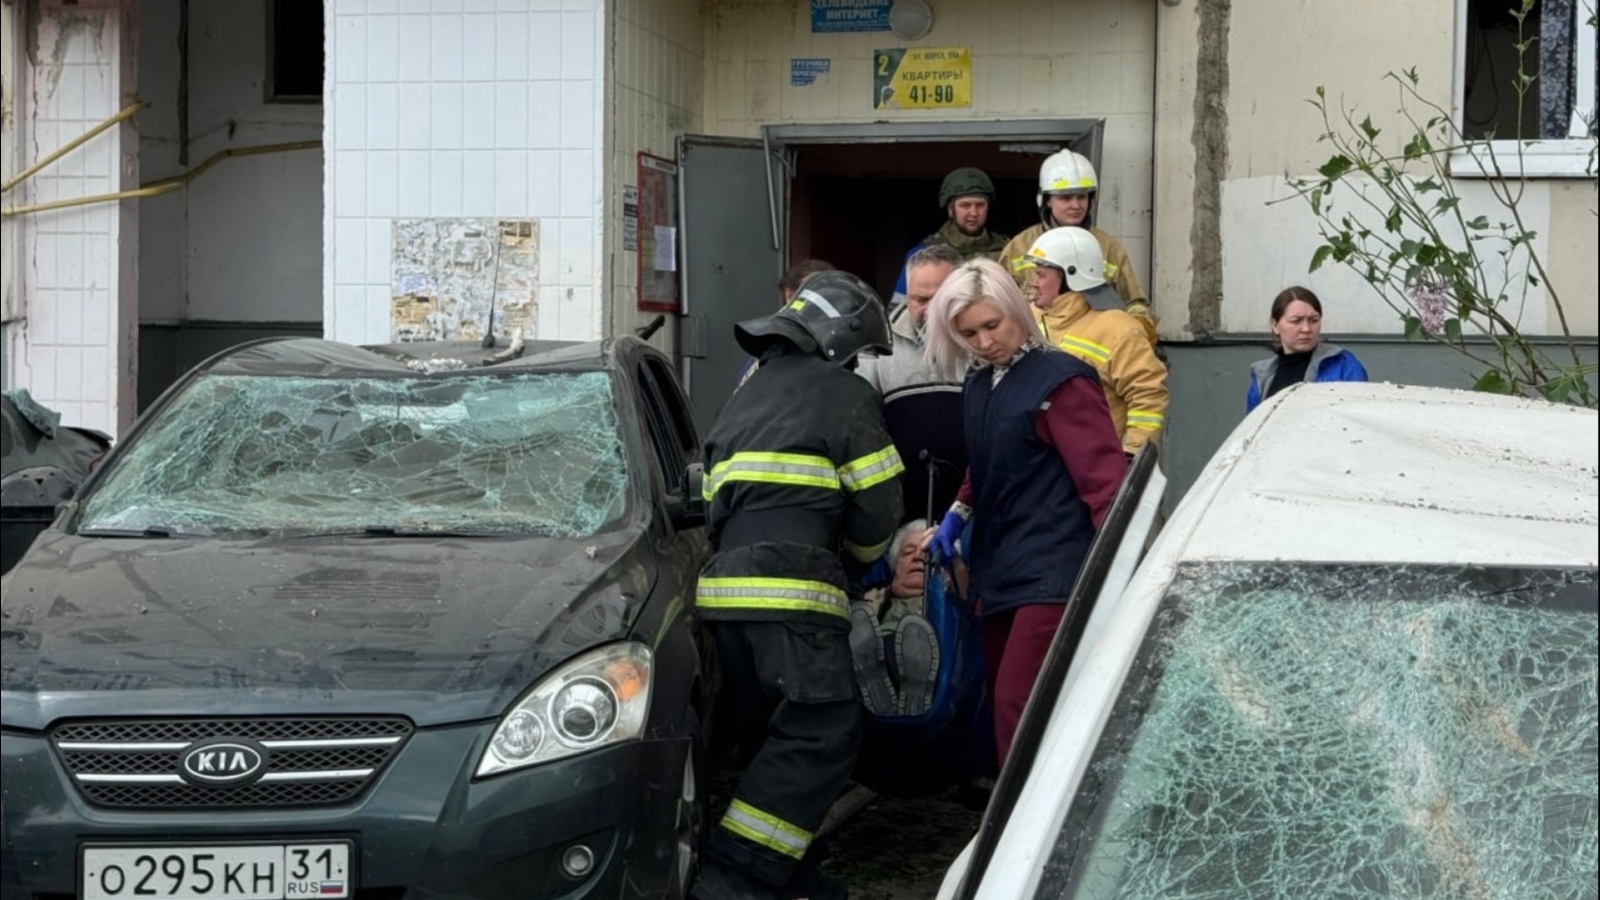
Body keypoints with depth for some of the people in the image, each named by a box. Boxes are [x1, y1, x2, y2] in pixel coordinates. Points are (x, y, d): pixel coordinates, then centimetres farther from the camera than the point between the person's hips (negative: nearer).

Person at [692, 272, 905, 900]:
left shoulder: (748, 396, 28)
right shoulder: (842, 394, 4)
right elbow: (877, 506, 0)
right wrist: (853, 566, 20)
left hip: (723, 589, 9)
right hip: (790, 593, -9)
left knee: (778, 736, 15)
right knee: (823, 734, -11)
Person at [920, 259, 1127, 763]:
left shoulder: (1060, 380, -9)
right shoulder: (978, 387, 15)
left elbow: (1103, 477, -14)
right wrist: (959, 514, 13)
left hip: (1052, 571, -8)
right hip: (999, 571, 8)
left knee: (1018, 707, -16)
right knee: (1004, 704, 10)